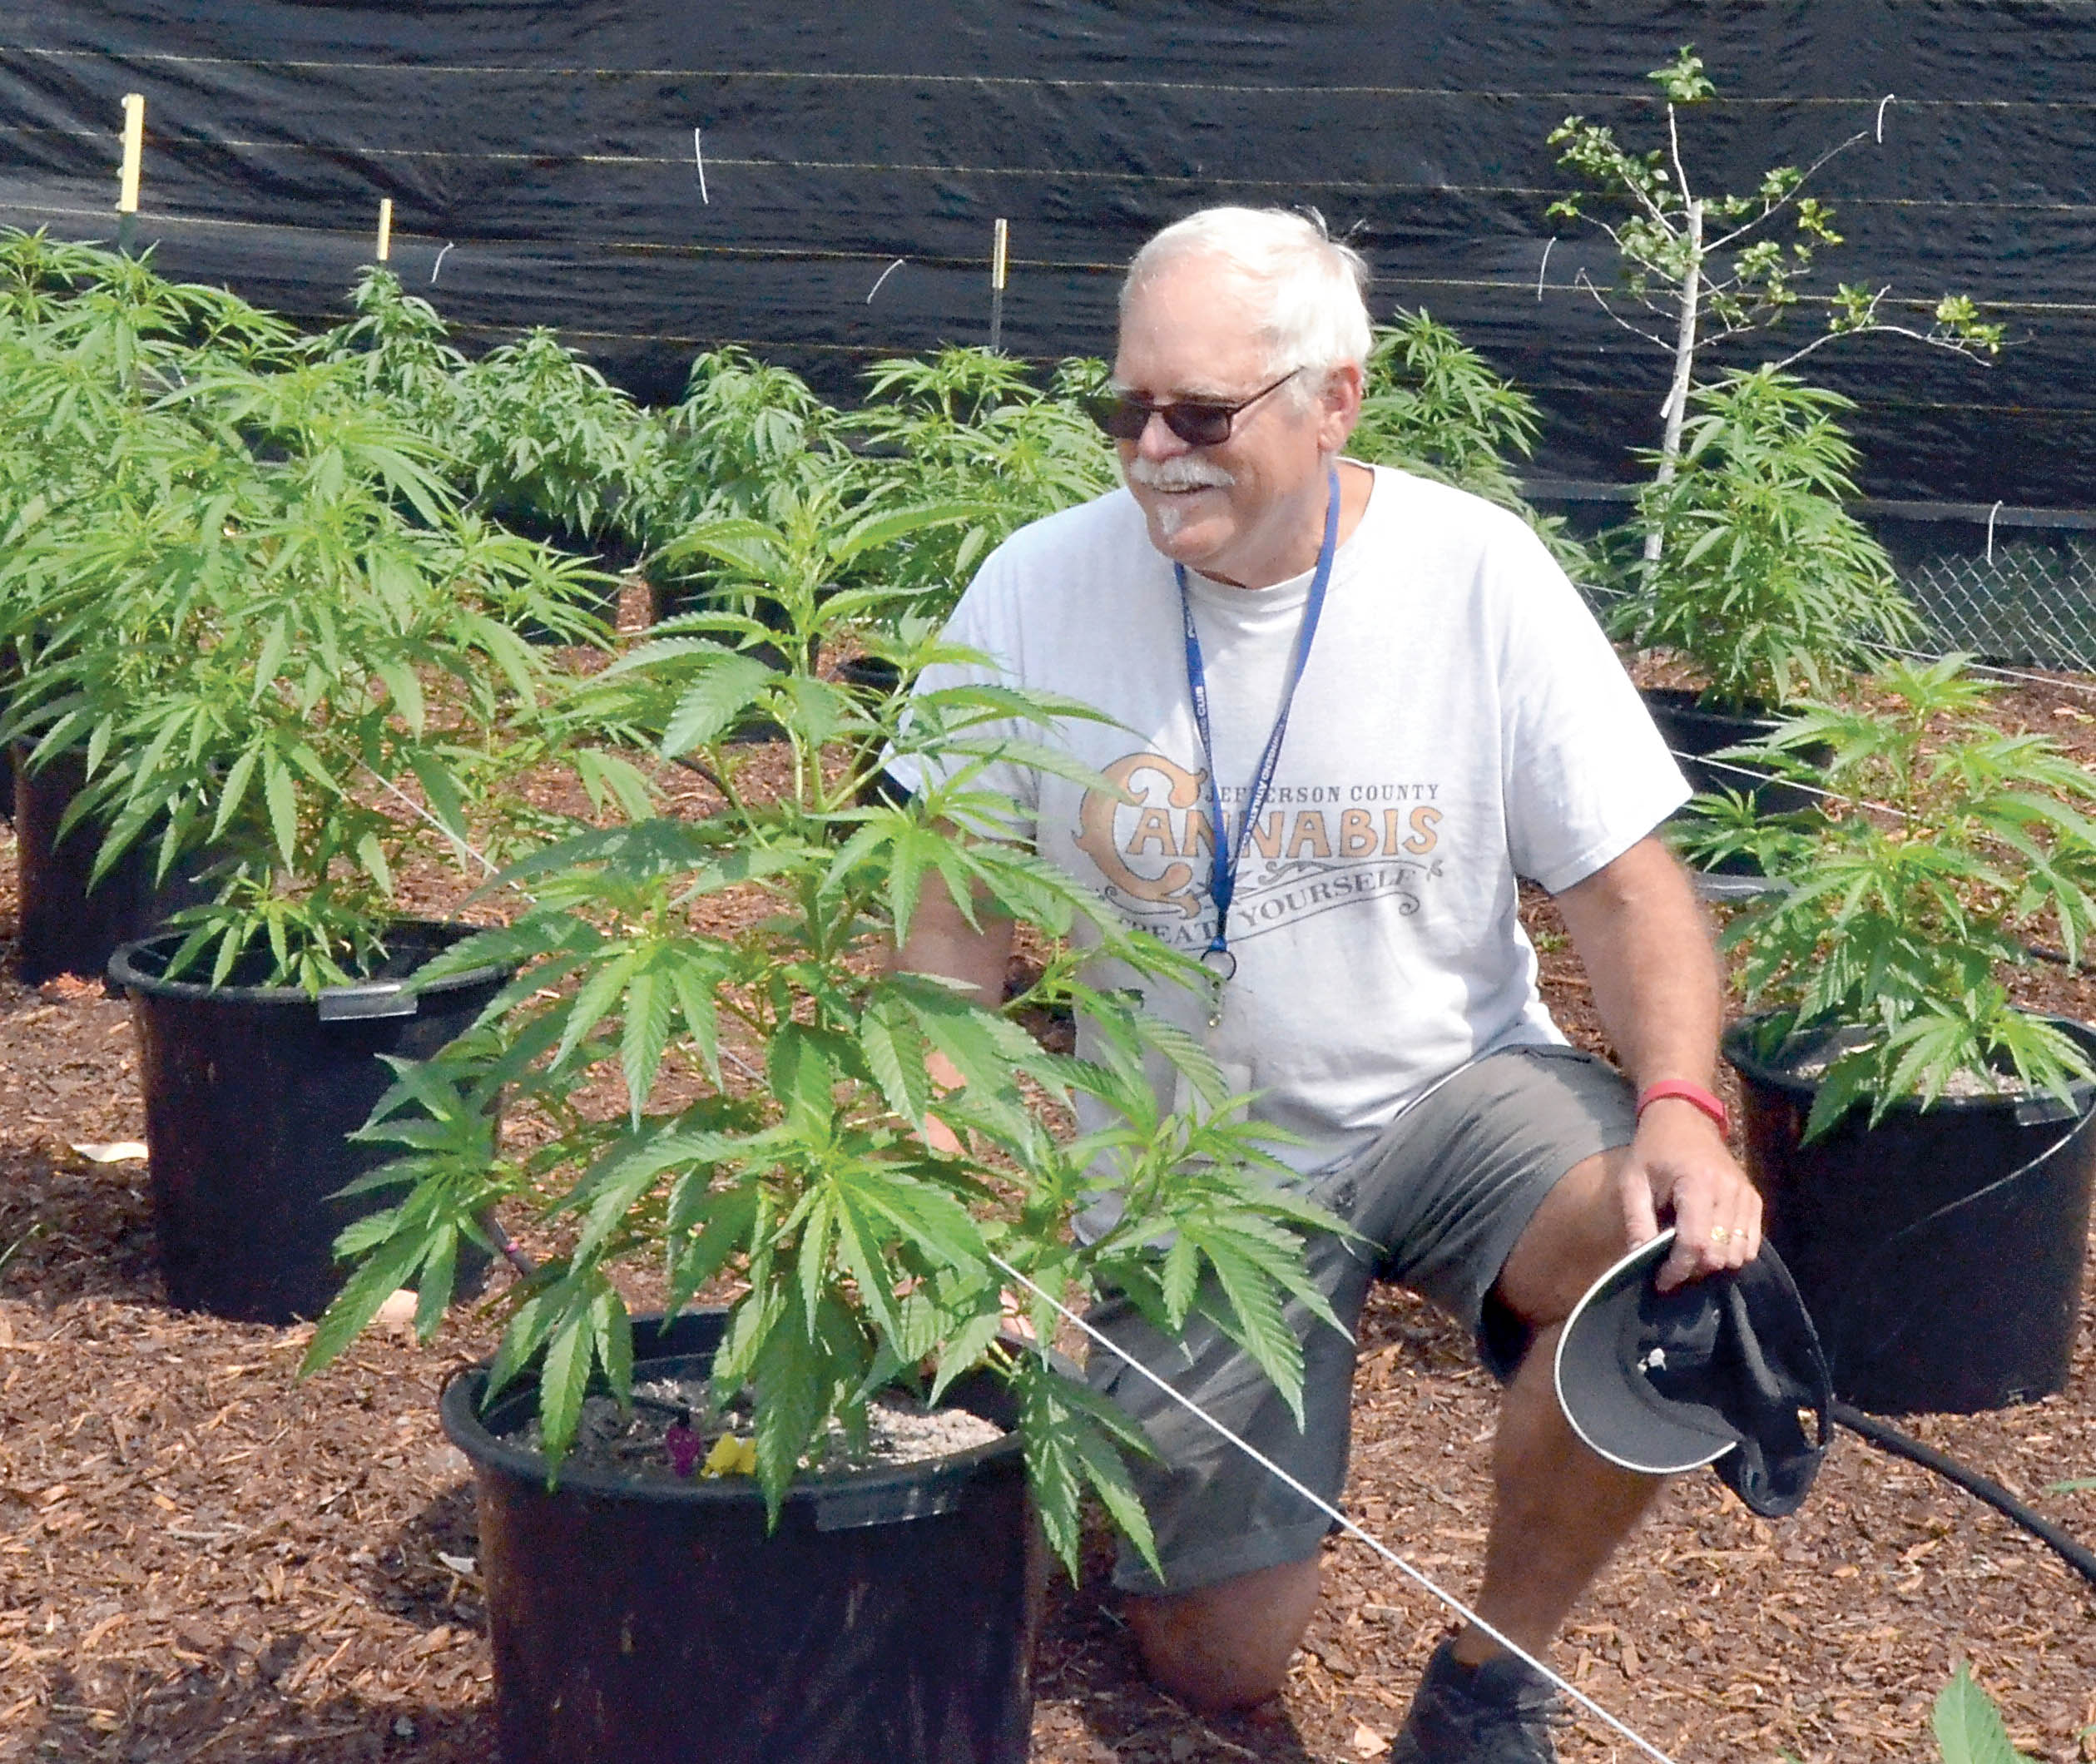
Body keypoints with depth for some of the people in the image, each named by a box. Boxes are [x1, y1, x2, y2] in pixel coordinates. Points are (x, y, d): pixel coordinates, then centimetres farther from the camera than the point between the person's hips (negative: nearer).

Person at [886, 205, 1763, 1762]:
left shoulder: (1476, 570, -11)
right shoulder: (1038, 590, -10)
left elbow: (1624, 887, -7)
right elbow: (954, 915, -3)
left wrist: (1680, 1106, -25)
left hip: (1457, 1091, 0)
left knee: (1682, 1256, -32)